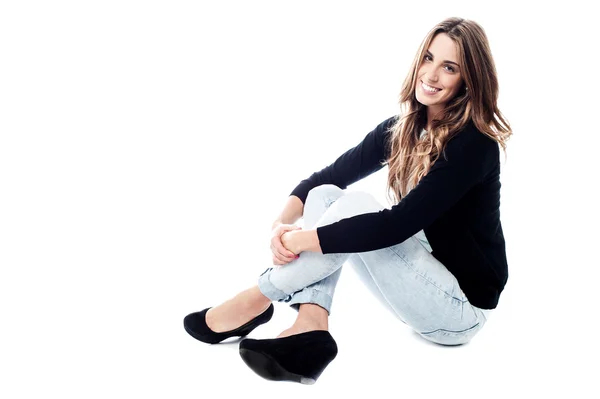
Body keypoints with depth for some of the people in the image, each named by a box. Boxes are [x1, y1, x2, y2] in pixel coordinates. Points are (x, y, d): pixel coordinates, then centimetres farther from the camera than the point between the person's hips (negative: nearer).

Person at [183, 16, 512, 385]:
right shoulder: (403, 128, 1)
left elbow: (398, 224, -30)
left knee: (354, 207, -26)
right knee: (324, 195, -7)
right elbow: (327, 176, 0)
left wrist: (301, 239, -27)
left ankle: (259, 298, -10)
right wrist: (284, 223, -19)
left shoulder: (474, 145, -22)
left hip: (462, 306, -7)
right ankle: (310, 328, -23)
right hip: (426, 274, 7)